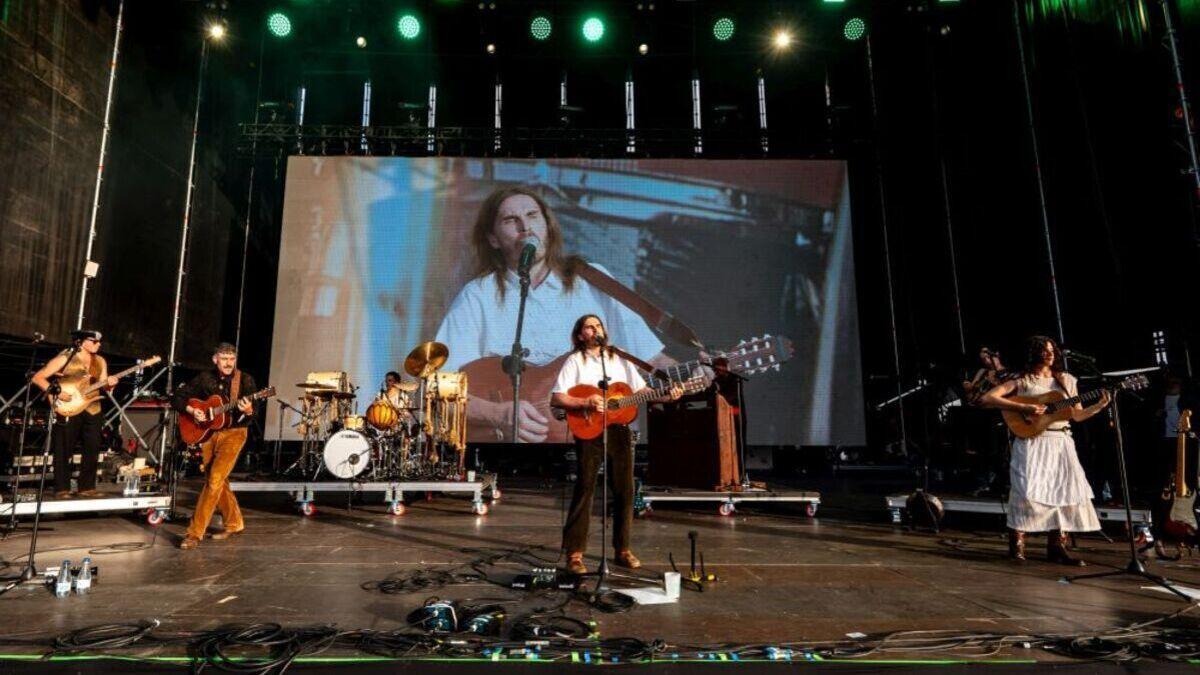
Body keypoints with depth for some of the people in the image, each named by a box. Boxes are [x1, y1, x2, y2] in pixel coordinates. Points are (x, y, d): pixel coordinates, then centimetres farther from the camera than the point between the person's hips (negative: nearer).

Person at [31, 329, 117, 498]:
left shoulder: (100, 361, 10)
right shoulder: (64, 359, -6)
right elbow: (37, 377, -7)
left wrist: (108, 384, -11)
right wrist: (57, 393, -15)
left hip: (92, 410, 5)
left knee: (92, 450, 6)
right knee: (64, 451, -1)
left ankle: (87, 487, 15)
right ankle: (62, 489, 7)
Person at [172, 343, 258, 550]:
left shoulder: (245, 380, -6)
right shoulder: (204, 379, 3)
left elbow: (253, 412, -11)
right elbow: (176, 398, 8)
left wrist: (248, 411, -34)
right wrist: (191, 410, -9)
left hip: (233, 433, -4)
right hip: (208, 433, 4)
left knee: (214, 480, -14)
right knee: (218, 481, 12)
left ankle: (195, 533, -7)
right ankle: (234, 523, 30)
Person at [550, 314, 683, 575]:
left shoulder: (619, 359, 15)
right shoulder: (575, 361, 2)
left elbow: (640, 391, 11)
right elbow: (555, 399, -6)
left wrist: (666, 396, -6)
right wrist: (586, 402, -20)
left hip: (619, 429, 4)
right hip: (589, 430, -4)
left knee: (625, 490, 5)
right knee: (584, 490, -6)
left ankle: (622, 549, 18)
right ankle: (574, 554, 2)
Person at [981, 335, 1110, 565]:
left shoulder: (1066, 380, 14)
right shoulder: (1022, 381, -1)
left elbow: (1077, 415, 17)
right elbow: (988, 398, -13)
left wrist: (1100, 405, 1)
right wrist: (1024, 407, -18)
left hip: (1061, 443, 5)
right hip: (1032, 442, -5)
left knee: (1063, 491, 1)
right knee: (1028, 491, -14)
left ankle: (1056, 547, 11)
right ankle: (1016, 544, -1)